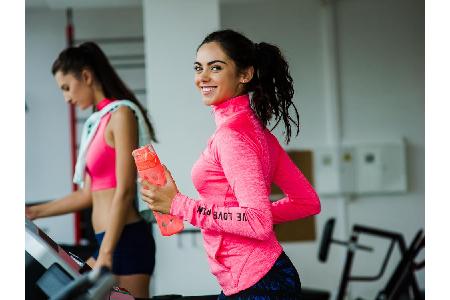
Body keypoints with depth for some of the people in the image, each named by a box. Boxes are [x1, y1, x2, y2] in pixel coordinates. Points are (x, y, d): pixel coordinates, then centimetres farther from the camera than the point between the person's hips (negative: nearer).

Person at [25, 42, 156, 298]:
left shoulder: (121, 114, -8)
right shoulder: (97, 122, 16)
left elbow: (124, 192, -15)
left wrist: (106, 253, -18)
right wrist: (34, 213, 22)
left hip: (126, 240, -9)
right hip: (108, 241, 9)